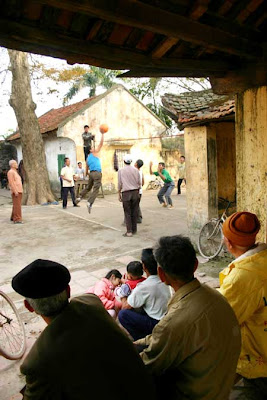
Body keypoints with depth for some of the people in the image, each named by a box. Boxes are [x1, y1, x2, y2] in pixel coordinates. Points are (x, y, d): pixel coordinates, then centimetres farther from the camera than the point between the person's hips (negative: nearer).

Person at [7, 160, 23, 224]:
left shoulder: (15, 172, 20)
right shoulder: (10, 172, -10)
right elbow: (11, 182, -18)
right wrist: (15, 191, -24)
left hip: (19, 191, 10)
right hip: (15, 191, -10)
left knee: (17, 205, 13)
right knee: (17, 205, -13)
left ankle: (13, 217, 21)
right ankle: (17, 219, -14)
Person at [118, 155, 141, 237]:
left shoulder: (121, 171, -3)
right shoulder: (136, 170, 4)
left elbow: (119, 184, -2)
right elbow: (139, 183, 7)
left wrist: (119, 194, 6)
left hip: (126, 193, -3)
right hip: (135, 192, 3)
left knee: (127, 213, 0)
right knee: (134, 212, 10)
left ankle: (129, 231, -2)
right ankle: (134, 230, 17)